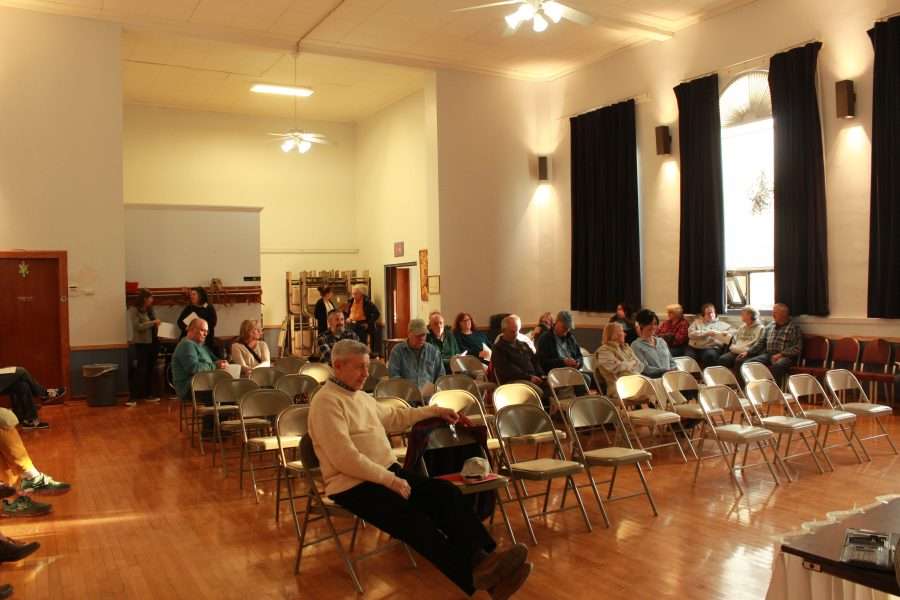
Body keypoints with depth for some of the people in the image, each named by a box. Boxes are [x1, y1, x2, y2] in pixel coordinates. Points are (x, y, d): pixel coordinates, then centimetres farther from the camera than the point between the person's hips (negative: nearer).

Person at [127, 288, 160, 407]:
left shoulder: (150, 309, 11)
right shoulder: (133, 310, -8)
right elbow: (138, 326, -19)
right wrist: (153, 322, -16)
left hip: (152, 342, 6)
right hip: (141, 344, -6)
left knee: (150, 370, 11)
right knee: (140, 371, -8)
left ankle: (148, 395, 19)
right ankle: (135, 397, -4)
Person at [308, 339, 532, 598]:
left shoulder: (361, 396, 16)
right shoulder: (327, 401, -12)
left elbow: (394, 417, 34)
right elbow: (345, 458, -21)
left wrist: (434, 410, 30)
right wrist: (390, 480, -20)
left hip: (386, 472, 8)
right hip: (352, 485, -8)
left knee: (444, 491, -13)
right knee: (414, 521, -28)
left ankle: (484, 558, -26)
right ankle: (475, 574, -33)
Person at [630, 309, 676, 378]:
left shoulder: (662, 341, 22)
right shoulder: (636, 345, 0)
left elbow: (671, 362, 22)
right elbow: (645, 369, -9)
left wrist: (674, 371, -1)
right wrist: (666, 370, -16)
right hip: (652, 379, -7)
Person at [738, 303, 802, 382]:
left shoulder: (794, 328, 3)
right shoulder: (770, 326, 20)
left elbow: (797, 348, -6)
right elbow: (761, 342, 21)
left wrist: (781, 354, -17)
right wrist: (748, 352, 7)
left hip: (785, 357, -5)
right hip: (768, 355, 6)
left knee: (776, 367, -41)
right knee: (746, 363, -20)